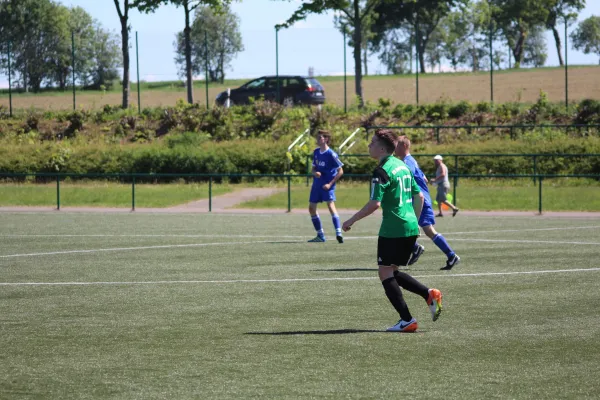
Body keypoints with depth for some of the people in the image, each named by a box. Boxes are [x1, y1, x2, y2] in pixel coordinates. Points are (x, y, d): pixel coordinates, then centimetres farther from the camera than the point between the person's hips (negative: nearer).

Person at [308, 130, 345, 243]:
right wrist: (315, 173, -7)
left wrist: (330, 184, -17)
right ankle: (320, 235, 19)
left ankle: (338, 234, -28)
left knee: (331, 206, -23)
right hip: (317, 184, 8)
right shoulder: (316, 152, 9)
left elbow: (340, 171, -10)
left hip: (327, 186, -8)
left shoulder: (331, 154, -12)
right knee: (311, 208, 9)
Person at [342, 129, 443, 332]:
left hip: (393, 230, -9)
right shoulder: (402, 166, 15)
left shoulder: (382, 171, -13)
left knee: (385, 273, -2)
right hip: (411, 228, 9)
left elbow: (374, 203, -20)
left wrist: (352, 220, -11)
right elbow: (419, 197, 18)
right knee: (393, 272, 18)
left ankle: (407, 321, -6)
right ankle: (430, 294, 2)